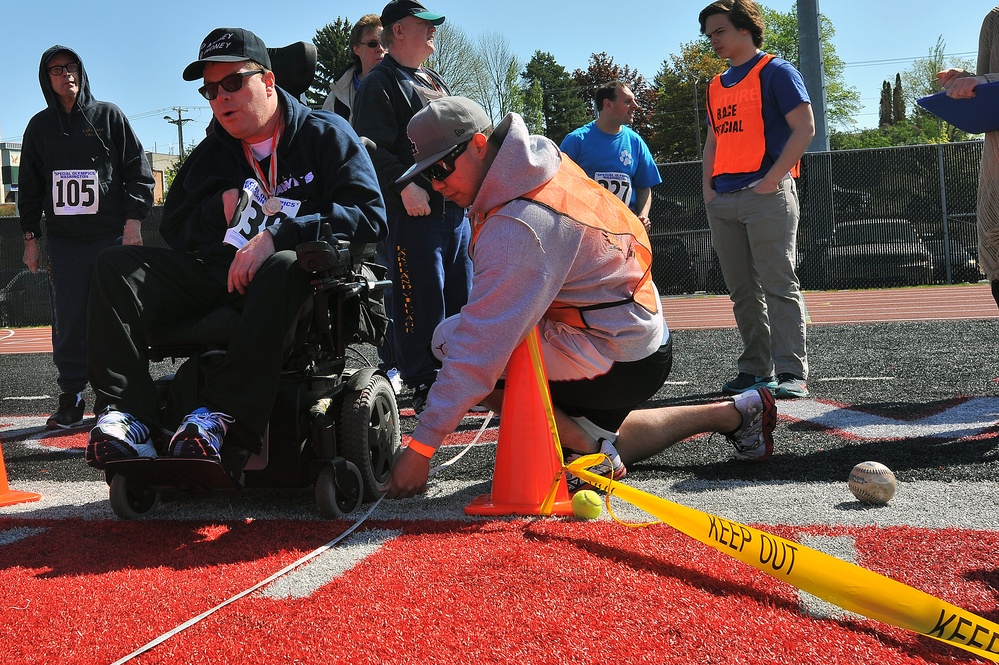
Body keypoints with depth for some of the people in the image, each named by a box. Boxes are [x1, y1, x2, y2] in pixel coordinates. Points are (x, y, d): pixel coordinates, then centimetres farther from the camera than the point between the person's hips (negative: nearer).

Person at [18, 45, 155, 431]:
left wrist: (133, 221, -5)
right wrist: (30, 236, 11)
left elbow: (138, 172, 3)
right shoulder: (40, 127, 14)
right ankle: (71, 400, 5)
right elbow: (29, 186, 18)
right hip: (63, 240, 2)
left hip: (112, 236, -2)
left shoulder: (109, 116, 7)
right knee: (69, 324, -1)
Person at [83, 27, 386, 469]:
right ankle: (128, 415, -29)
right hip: (218, 277, 5)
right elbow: (173, 230, 17)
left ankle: (219, 413, -39)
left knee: (284, 267, -40)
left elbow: (369, 216, -12)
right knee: (118, 266, -13)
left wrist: (277, 236, -21)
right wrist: (220, 209, -4)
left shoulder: (325, 135, 3)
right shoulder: (211, 154, 19)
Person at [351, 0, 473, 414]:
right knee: (421, 301, -8)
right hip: (414, 210, -8)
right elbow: (371, 147, -15)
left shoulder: (436, 83, 24)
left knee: (462, 297, 12)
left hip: (456, 208, 8)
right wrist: (404, 184, -24)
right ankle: (422, 386, 0)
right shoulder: (380, 84, -3)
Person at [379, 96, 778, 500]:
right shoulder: (541, 156, -2)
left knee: (452, 338, -18)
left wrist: (421, 448, -29)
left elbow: (479, 348, -32)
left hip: (618, 365, -10)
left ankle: (588, 451, -10)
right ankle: (734, 413, 31)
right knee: (598, 441, 32)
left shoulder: (518, 227, -29)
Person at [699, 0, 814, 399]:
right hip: (722, 202, 7)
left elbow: (804, 128, -7)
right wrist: (708, 186, 10)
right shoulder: (717, 86, 21)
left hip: (766, 196, -7)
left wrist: (773, 178, -14)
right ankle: (755, 369, 14)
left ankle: (791, 373, -9)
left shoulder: (775, 71, 0)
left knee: (778, 286, -9)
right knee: (742, 291, 8)